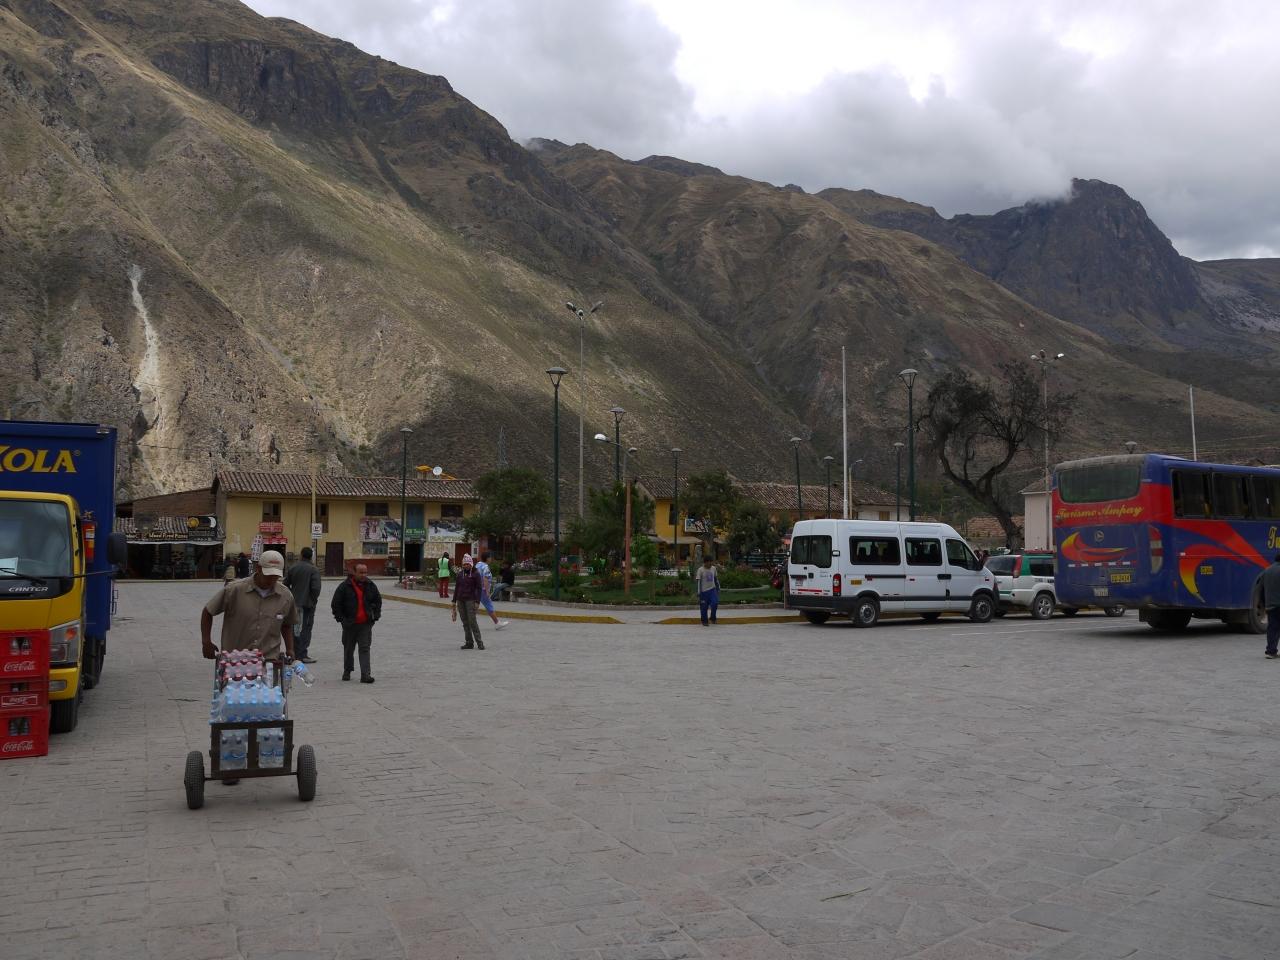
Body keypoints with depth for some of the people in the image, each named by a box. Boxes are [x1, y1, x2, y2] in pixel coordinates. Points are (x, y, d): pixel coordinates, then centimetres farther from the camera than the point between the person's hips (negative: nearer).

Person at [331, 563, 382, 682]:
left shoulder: (371, 586, 4)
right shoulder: (345, 586, -7)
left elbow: (378, 601, 17)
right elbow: (335, 603, -2)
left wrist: (375, 615, 8)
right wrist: (341, 618, -7)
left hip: (366, 623, 1)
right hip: (350, 623, -1)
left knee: (365, 649, -6)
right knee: (349, 649, 12)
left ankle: (365, 675, -9)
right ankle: (347, 671, 30)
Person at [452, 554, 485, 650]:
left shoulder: (476, 574, -4)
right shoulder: (460, 574, 11)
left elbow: (479, 589, -6)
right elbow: (456, 587, 15)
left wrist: (477, 602, -13)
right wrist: (454, 601, 12)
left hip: (470, 600, -5)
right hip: (461, 601, 5)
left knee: (472, 621, -12)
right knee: (465, 622, 5)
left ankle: (479, 643, -9)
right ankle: (469, 643, 9)